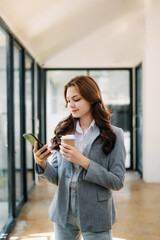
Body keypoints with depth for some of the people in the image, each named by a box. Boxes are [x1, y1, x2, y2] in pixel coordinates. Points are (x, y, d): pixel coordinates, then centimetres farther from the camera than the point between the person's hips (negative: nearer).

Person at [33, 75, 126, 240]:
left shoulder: (113, 134, -6)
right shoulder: (63, 132, 3)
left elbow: (117, 182, -11)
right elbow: (57, 178, 5)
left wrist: (83, 161, -20)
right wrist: (42, 164, -16)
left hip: (95, 215, -3)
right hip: (63, 214, 3)